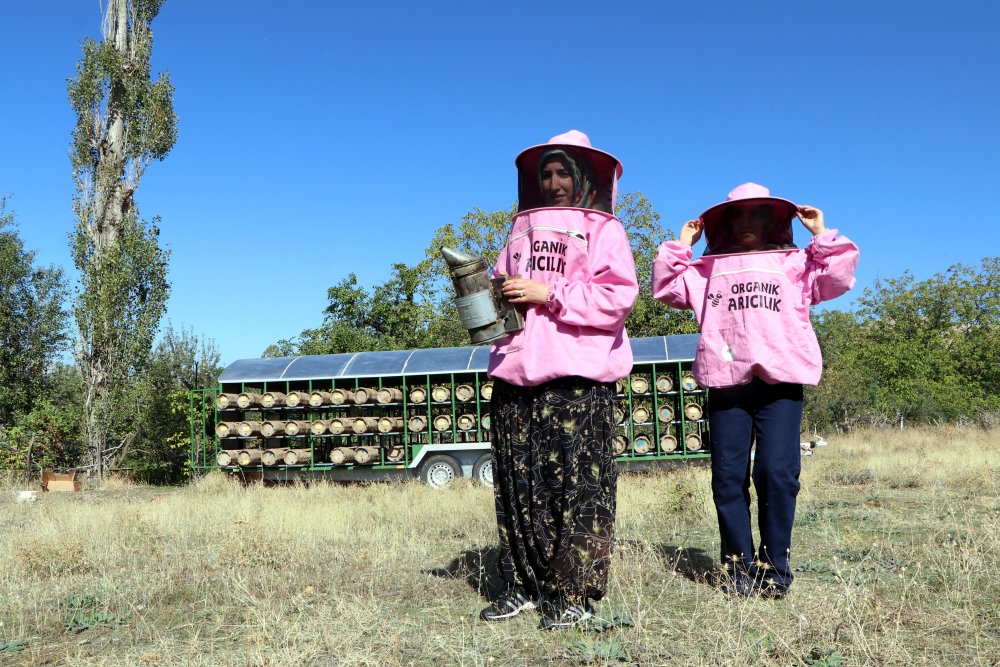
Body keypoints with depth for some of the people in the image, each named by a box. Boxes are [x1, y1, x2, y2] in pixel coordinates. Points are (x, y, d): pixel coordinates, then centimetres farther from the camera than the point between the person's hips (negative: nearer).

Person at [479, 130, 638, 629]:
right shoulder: (522, 229, 22)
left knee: (575, 482, -4)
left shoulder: (603, 230, 5)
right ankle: (524, 586, 14)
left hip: (576, 376, -5)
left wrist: (548, 294, -13)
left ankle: (572, 593, 3)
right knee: (517, 481, 5)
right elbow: (502, 284, 28)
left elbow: (618, 297, -8)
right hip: (516, 372, 6)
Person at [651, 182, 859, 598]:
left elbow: (837, 279, 6)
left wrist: (823, 236, 7)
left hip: (780, 380, -1)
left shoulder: (794, 262, 20)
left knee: (777, 473, -11)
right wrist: (680, 246, 12)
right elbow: (667, 288, 12)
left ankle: (774, 566, 2)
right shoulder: (707, 269, 22)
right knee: (728, 476, -1)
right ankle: (738, 565, 8)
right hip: (726, 382, 2)